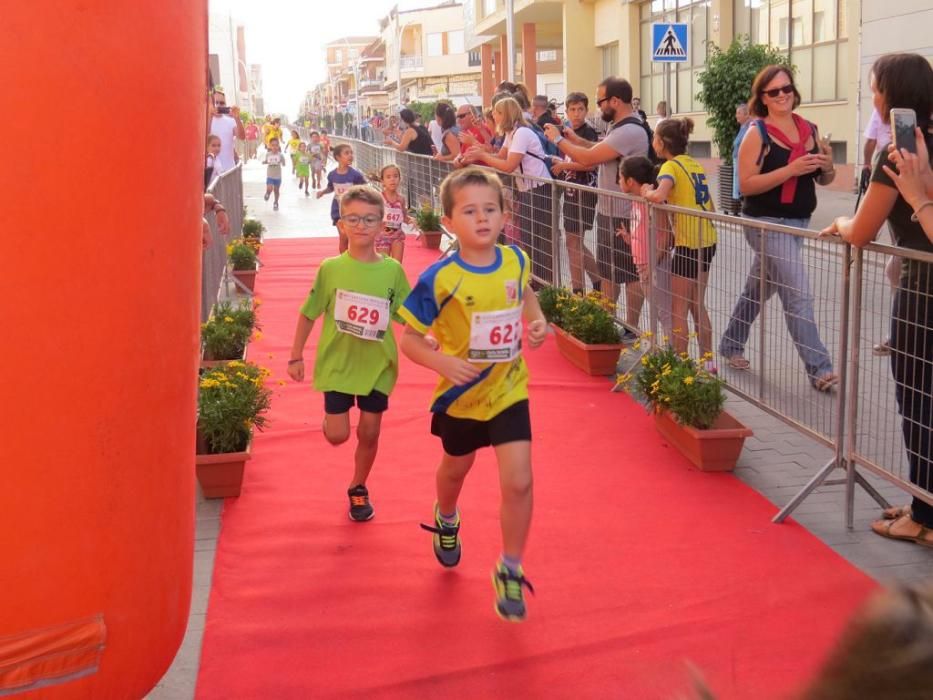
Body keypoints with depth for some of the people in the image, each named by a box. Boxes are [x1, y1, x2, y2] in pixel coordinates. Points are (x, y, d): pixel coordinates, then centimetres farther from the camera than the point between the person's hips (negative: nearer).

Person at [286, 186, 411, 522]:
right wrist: (296, 356, 1)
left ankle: (358, 488, 33)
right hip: (337, 363, -1)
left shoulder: (392, 270, -7)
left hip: (377, 365, 1)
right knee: (337, 435, -1)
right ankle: (330, 416, 36)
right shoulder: (331, 268, -9)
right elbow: (308, 314, 0)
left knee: (369, 432, 10)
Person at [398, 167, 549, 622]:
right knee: (455, 468, 24)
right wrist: (442, 362, -33)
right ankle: (446, 519, 59)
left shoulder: (515, 260, -11)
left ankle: (510, 571, 11)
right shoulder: (438, 280, -23)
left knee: (518, 481, -10)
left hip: (509, 391, 1)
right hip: (459, 395, -1)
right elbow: (409, 338, -15)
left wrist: (537, 322, -5)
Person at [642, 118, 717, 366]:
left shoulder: (671, 166, -11)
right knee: (697, 306, 18)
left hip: (688, 244, -8)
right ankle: (707, 360, 21)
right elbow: (710, 207, 12)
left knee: (678, 310, 1)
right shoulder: (695, 164, 12)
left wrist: (647, 192, -12)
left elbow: (659, 196, -31)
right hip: (707, 241, 8)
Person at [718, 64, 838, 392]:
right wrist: (791, 169, -24)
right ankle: (819, 369, -12)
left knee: (758, 290, 19)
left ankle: (730, 345, 37)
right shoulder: (757, 133, -10)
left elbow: (824, 180, 15)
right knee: (798, 294, -14)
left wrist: (827, 165, -8)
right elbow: (746, 184, -17)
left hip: (799, 222, 6)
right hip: (767, 224, -6)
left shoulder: (809, 130, 7)